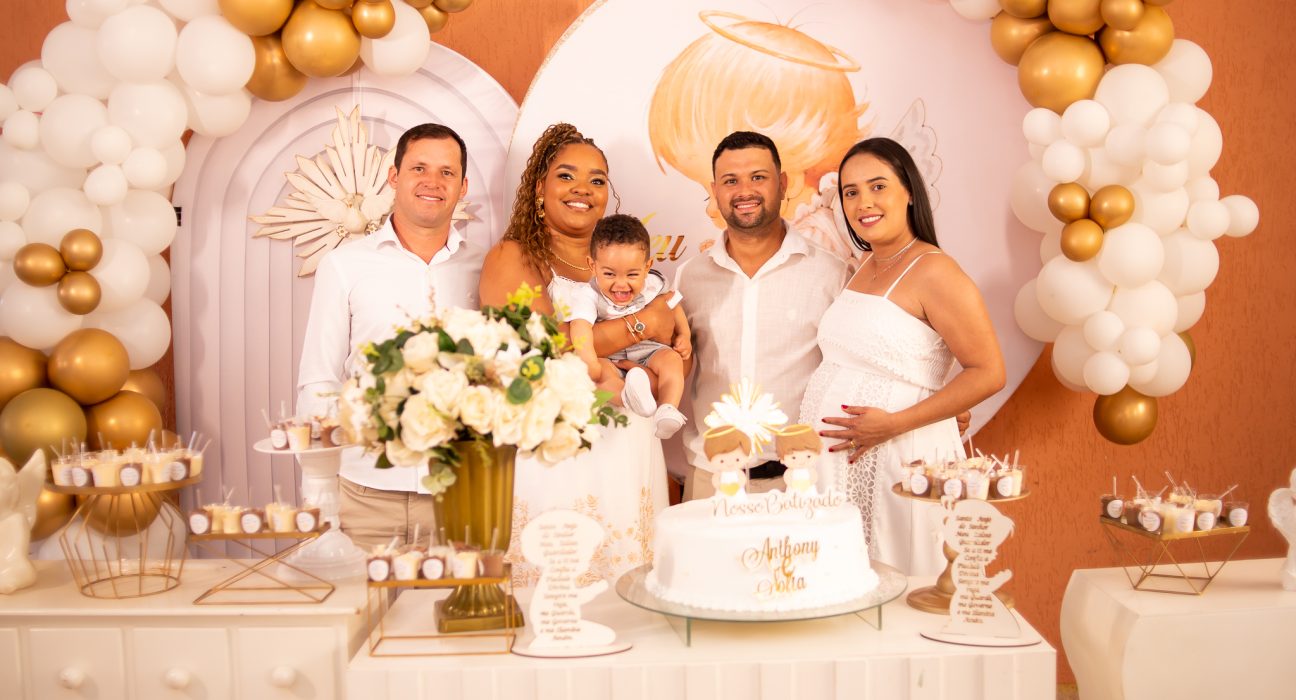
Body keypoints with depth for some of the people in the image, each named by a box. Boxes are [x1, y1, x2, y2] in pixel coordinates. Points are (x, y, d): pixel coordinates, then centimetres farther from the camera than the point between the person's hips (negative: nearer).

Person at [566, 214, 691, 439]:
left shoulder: (653, 286, -8)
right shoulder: (589, 296, -21)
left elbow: (673, 306, 13)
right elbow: (580, 327, -38)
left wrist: (684, 336, 5)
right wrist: (589, 362, -51)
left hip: (647, 352, 3)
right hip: (609, 358, -3)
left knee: (672, 358, -23)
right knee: (601, 370, -33)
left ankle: (668, 409, -39)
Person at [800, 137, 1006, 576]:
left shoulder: (932, 271, -11)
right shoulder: (863, 269, 14)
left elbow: (988, 373, -14)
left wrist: (894, 424, -18)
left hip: (897, 459, -7)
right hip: (833, 460, 7)